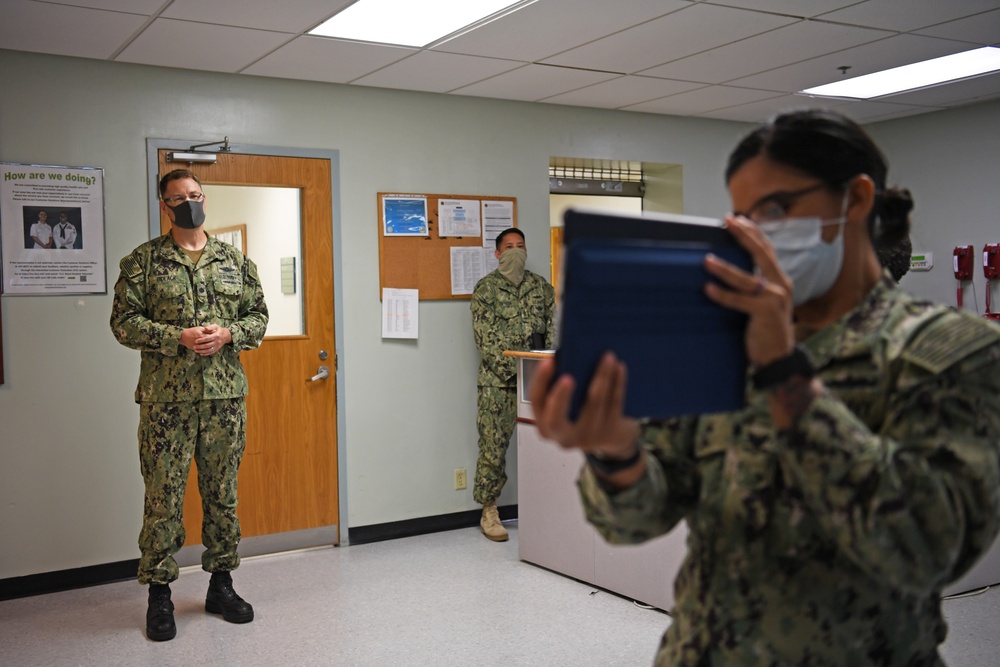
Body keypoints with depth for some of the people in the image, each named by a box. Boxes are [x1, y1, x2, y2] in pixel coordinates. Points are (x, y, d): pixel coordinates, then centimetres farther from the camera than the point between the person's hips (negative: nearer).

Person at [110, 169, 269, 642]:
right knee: (163, 496, 1)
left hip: (225, 394, 3)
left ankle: (221, 583, 24)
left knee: (222, 493, 11)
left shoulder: (235, 261, 11)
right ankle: (159, 593, 13)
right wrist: (178, 337, -15)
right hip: (166, 396, -3)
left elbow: (258, 315, 12)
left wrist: (228, 334, -9)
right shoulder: (143, 261, 2)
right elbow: (124, 320, -3)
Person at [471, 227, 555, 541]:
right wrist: (513, 368, -14)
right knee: (493, 445, -4)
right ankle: (489, 513, 6)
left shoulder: (541, 286, 14)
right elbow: (485, 337, -6)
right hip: (497, 380, -3)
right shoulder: (486, 288, 2)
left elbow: (553, 328, 11)